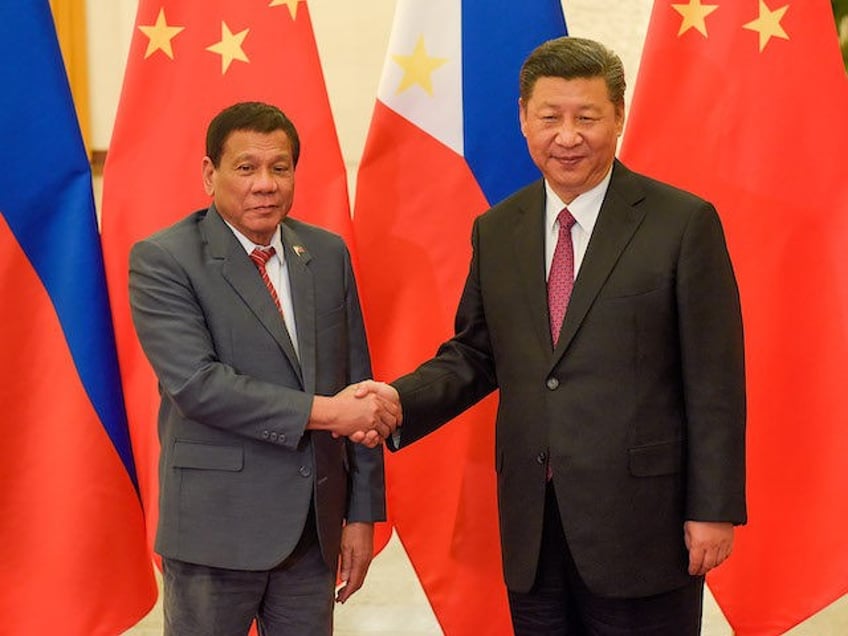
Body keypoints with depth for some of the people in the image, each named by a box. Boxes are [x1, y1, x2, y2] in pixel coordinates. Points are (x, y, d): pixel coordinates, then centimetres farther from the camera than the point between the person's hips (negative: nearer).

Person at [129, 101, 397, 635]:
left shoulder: (328, 254, 8)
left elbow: (356, 382, 9)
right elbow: (195, 382, -19)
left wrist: (362, 512, 6)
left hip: (315, 526, 4)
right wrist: (320, 411, -20)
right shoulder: (162, 261, -7)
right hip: (216, 527, -4)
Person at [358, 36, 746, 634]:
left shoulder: (684, 222, -6)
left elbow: (715, 380, -7)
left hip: (641, 519, -4)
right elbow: (475, 354, 13)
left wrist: (715, 510, -10)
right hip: (532, 525, 4)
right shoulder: (496, 232, 9)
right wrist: (400, 400, -6)